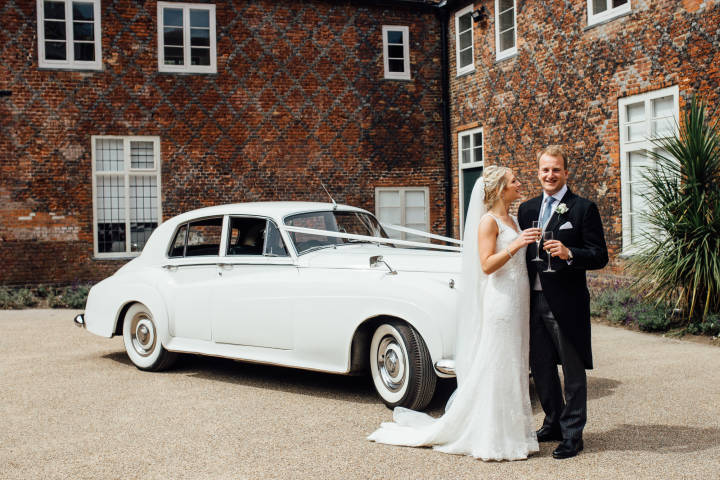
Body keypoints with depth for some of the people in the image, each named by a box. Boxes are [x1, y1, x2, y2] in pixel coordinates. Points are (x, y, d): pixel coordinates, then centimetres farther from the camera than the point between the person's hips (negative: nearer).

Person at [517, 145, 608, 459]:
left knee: (573, 369, 4)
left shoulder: (583, 209, -4)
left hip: (567, 303, -6)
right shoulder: (527, 209, 13)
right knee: (540, 367, 15)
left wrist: (568, 254, -24)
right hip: (534, 301, 6)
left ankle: (572, 434, 14)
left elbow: (600, 256, -8)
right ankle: (553, 423, 31)